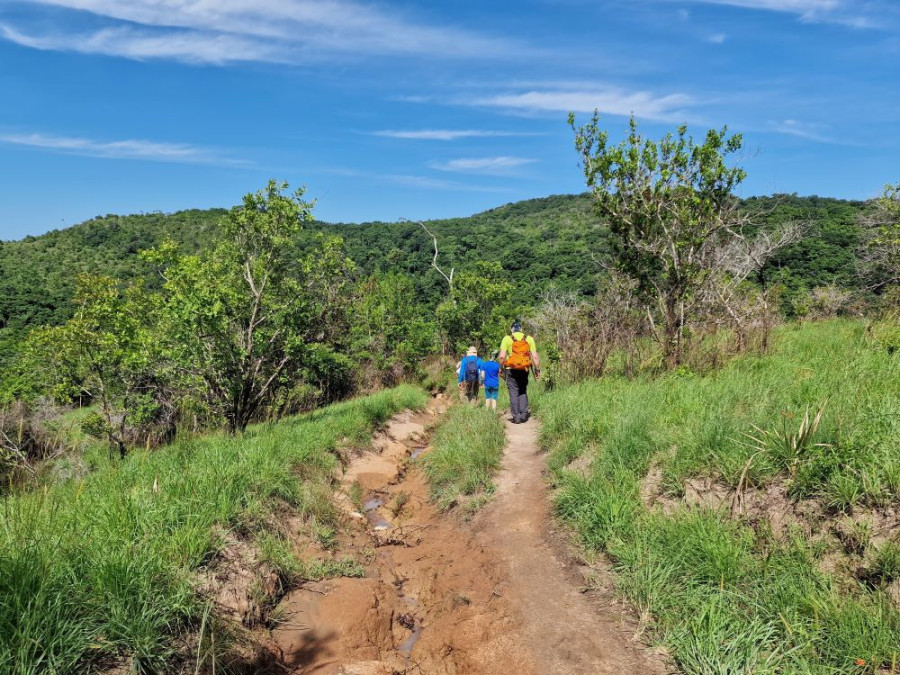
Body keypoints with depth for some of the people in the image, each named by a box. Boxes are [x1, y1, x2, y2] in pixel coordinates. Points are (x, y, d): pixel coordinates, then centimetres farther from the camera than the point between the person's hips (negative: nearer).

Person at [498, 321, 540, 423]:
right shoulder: (529, 339, 4)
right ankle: (524, 414, 7)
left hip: (511, 369, -2)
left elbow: (502, 356, -9)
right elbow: (535, 356, 0)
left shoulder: (507, 339, -1)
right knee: (523, 391, 16)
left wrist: (501, 368, 3)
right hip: (524, 369, 2)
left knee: (514, 393, 5)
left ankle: (516, 416, 2)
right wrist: (537, 370, 6)